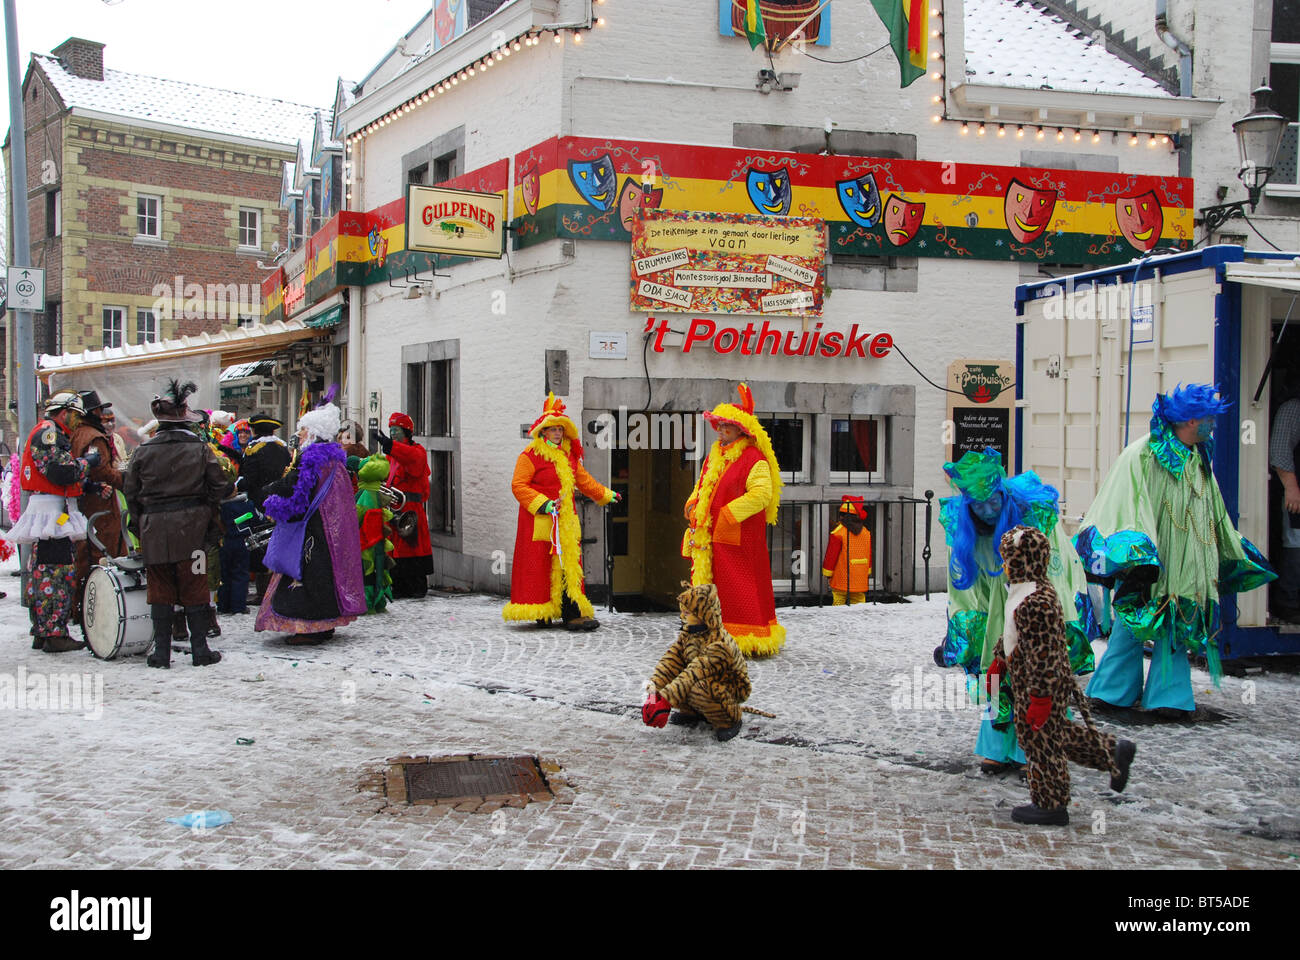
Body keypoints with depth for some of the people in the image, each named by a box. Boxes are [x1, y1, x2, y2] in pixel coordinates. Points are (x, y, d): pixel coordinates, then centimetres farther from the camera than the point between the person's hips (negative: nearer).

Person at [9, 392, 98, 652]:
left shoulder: (57, 436, 23)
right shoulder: (47, 432, -10)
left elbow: (65, 478, 22)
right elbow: (59, 470, -22)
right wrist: (87, 461, -8)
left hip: (56, 511, 11)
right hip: (52, 510, -11)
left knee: (43, 571, 13)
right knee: (58, 572, -11)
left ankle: (42, 632, 19)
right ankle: (54, 634, -10)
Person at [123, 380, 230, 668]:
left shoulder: (143, 451, -1)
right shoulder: (201, 449, -3)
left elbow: (130, 492, 4)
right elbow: (218, 487, -2)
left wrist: (140, 526, 15)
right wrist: (212, 526, 10)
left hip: (154, 529, 1)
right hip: (192, 528, -1)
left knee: (160, 591, 8)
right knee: (194, 590, 6)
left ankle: (161, 654, 10)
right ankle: (200, 650, 10)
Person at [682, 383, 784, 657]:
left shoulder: (754, 458, -9)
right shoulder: (714, 455, 18)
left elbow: (761, 494, -19)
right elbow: (703, 486, 29)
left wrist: (728, 514, -20)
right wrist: (693, 505, 7)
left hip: (740, 536, -8)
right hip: (712, 535, 8)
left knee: (741, 588, -7)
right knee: (712, 584, 10)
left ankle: (752, 640, -1)